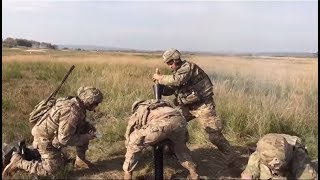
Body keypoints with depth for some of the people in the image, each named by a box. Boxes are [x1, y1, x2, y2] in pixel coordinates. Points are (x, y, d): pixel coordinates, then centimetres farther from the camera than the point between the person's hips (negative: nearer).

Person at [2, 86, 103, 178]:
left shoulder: (75, 103, -7)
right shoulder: (72, 113, -35)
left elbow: (80, 122, 15)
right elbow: (64, 139, -31)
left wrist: (88, 126, -4)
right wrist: (86, 138, -21)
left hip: (56, 135, 9)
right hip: (46, 139, -9)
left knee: (85, 131, 3)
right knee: (51, 170, -2)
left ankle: (80, 161, 16)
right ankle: (18, 162, 7)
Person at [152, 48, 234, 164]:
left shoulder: (188, 67, -16)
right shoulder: (177, 72, 11)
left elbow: (176, 80, -34)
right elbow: (169, 90, 11)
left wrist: (161, 78, -22)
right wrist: (159, 84, -6)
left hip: (203, 105, -8)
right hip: (187, 106, 8)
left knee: (214, 134, -7)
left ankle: (230, 156, 11)